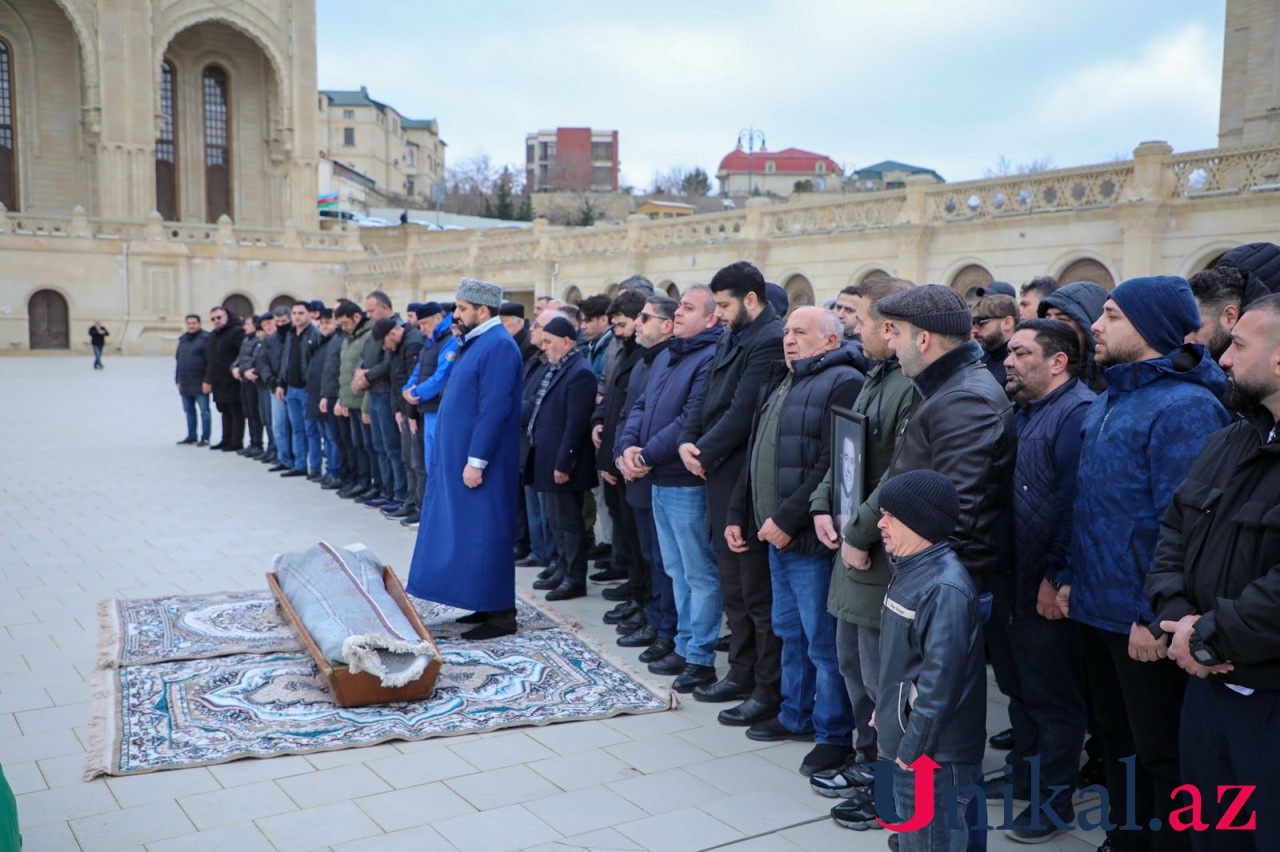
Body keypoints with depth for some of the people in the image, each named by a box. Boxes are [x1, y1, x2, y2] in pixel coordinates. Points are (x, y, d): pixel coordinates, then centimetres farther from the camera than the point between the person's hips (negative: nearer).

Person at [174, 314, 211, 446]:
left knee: (204, 411, -1)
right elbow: (178, 360, 20)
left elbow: (210, 361, -13)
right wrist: (177, 380, 16)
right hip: (185, 384, 7)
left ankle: (205, 438, 3)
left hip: (200, 384, -7)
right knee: (189, 411, 13)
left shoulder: (205, 338, -8)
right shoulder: (183, 339, 15)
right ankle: (191, 436, 21)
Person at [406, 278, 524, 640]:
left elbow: (494, 409, -23)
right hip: (462, 455, 10)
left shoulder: (498, 345, -17)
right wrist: (463, 457, 18)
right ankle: (486, 605, 22)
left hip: (480, 460, -10)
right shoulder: (477, 342, 14)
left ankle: (501, 615, 4)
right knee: (470, 531, 13)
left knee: (485, 533, -4)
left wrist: (477, 460, -24)